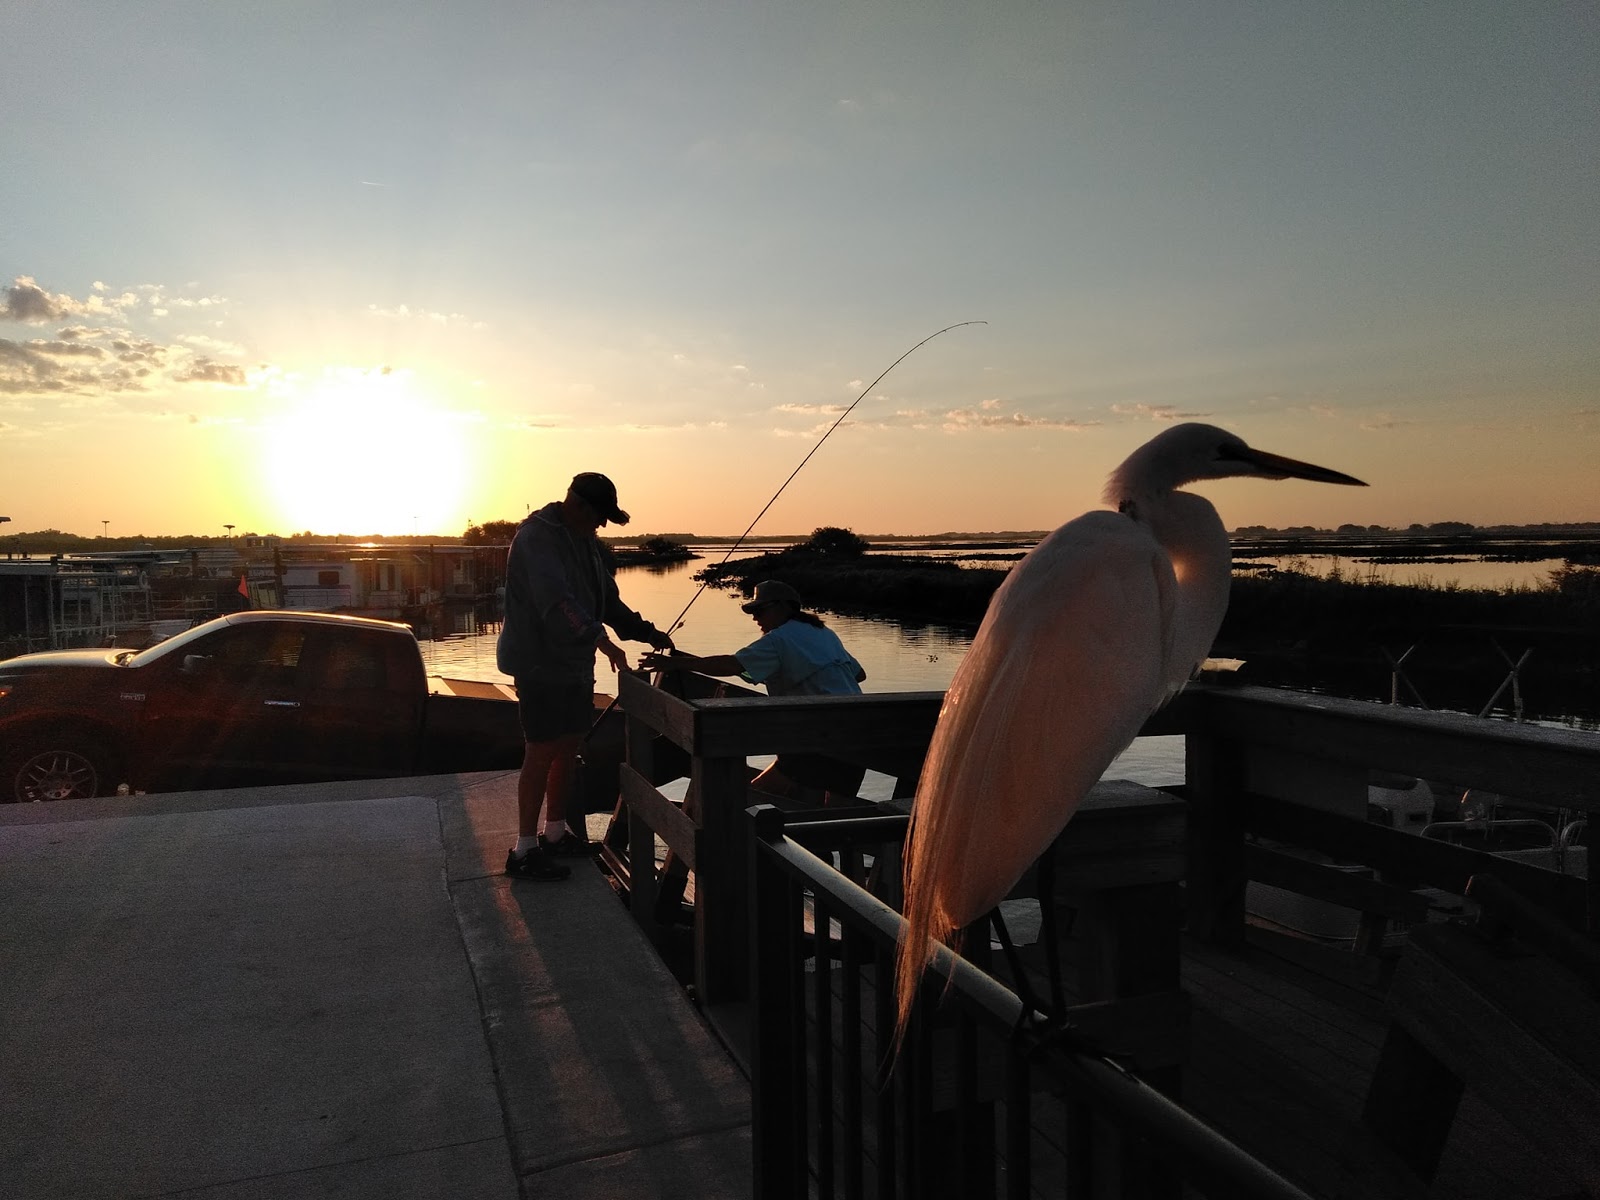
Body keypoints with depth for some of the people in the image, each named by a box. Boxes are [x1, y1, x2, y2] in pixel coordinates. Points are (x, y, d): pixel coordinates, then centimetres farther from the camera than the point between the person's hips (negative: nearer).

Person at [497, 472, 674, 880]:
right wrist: (600, 638, -41)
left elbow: (606, 597, 19)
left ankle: (555, 833, 27)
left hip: (575, 663, 9)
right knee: (542, 753, -6)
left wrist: (647, 632, 12)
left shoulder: (584, 540, 13)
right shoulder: (537, 537, -17)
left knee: (569, 746, 14)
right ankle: (524, 851, 3)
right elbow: (556, 601, -32)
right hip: (541, 663, -9)